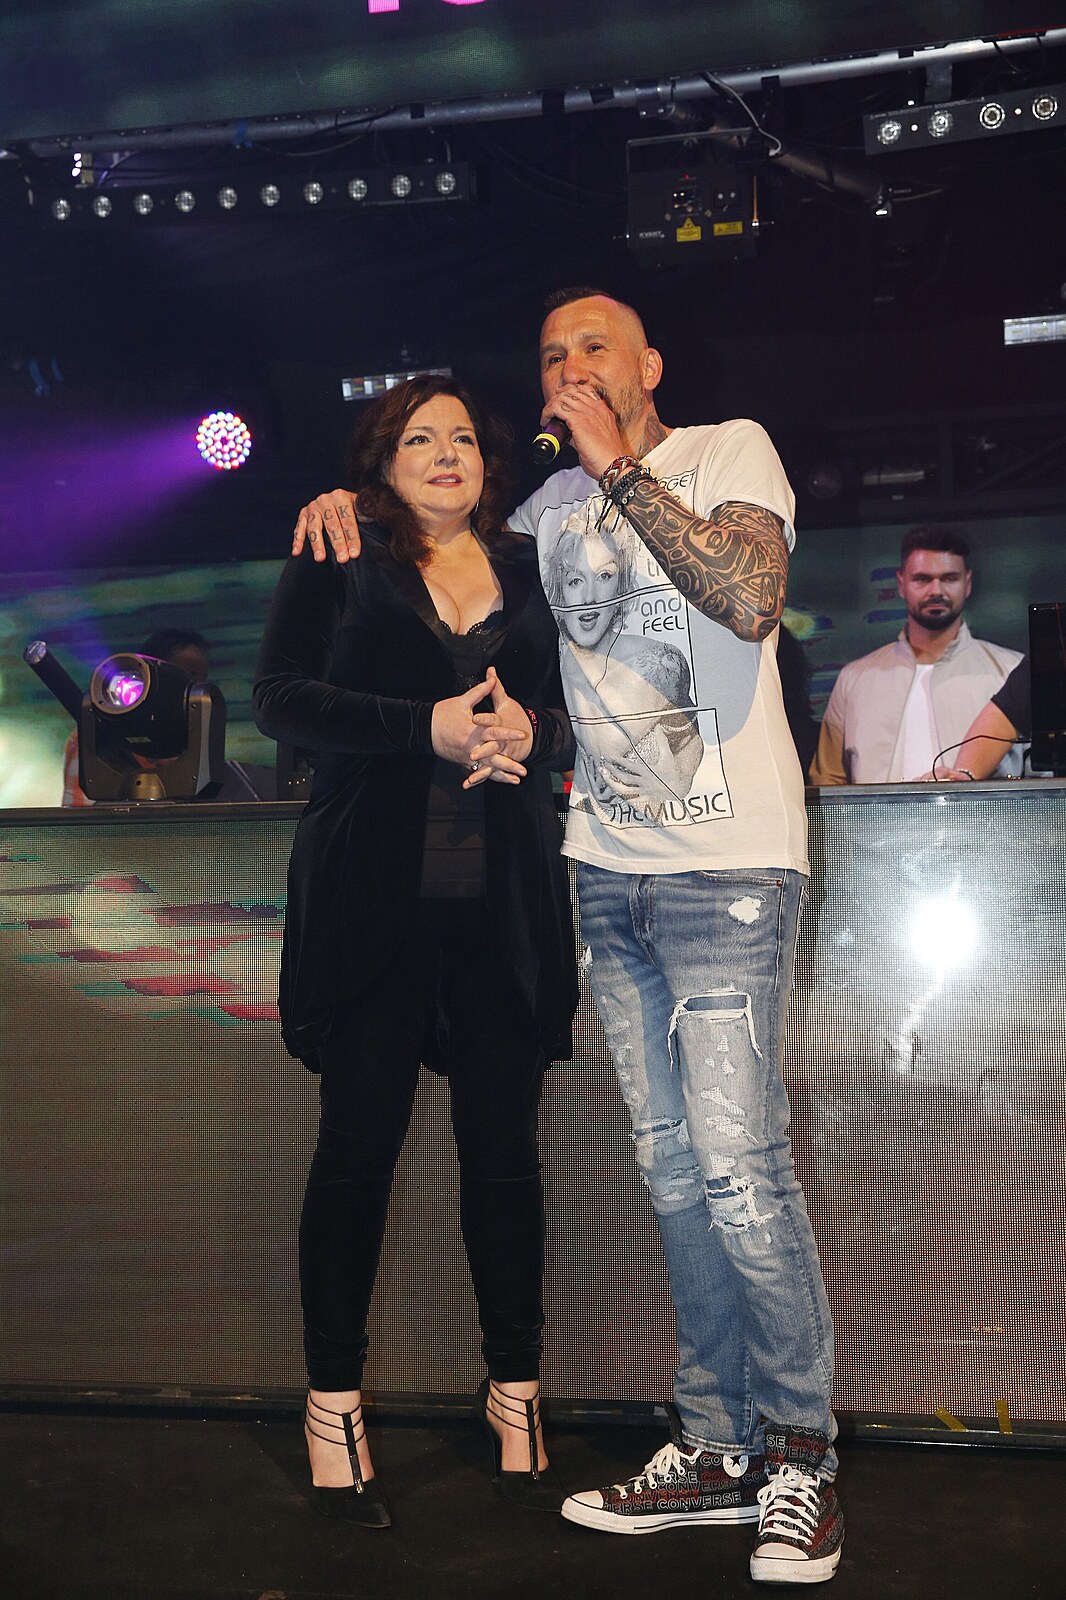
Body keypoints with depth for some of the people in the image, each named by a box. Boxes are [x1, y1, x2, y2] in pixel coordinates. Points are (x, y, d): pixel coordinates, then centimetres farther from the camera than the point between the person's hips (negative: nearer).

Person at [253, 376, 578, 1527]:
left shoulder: (531, 570, 16)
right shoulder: (339, 560, 7)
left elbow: (583, 716, 15)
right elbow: (279, 697, -3)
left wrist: (530, 728, -8)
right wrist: (429, 728, -14)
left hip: (505, 901, 3)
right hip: (374, 895, -2)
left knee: (504, 1142, 4)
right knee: (360, 1140, 2)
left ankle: (514, 1392, 18)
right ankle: (333, 1403, 15)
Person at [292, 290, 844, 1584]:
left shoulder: (730, 452, 0)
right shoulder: (553, 508, 17)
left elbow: (750, 599, -18)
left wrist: (622, 468, -14)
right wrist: (352, 505, 14)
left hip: (725, 862, -6)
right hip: (608, 868, 6)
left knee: (737, 1163, -9)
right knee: (671, 1169, 8)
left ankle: (800, 1453, 8)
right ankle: (718, 1449, 19)